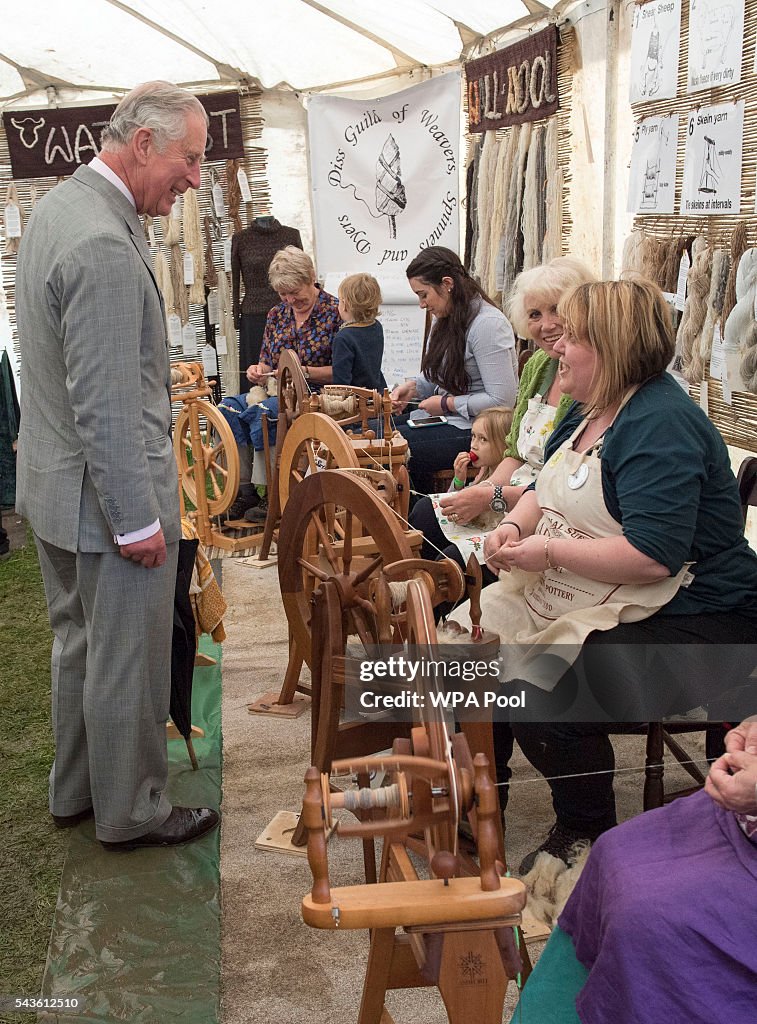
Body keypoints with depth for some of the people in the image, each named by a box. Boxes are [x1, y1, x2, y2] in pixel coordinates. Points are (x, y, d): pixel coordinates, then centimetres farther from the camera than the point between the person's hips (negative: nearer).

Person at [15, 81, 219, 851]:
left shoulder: (57, 205, 8)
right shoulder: (104, 247, -25)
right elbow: (104, 405, -26)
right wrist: (137, 519, -20)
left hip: (54, 484, 10)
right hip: (109, 495, -10)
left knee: (79, 646, 22)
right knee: (128, 664, 6)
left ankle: (75, 791, 39)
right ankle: (131, 814, 24)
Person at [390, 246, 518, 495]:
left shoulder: (487, 324, -19)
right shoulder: (444, 319, 11)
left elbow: (501, 400, -24)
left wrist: (447, 404, -16)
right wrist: (412, 387, 3)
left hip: (474, 428, -10)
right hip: (446, 418, 10)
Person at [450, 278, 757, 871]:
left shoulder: (661, 425, -21)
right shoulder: (590, 412, 9)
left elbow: (653, 556, -30)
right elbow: (546, 491, 19)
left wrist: (550, 551, -21)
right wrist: (515, 525, -3)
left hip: (689, 623, -9)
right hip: (577, 599, 10)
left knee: (546, 700, -26)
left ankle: (586, 835, 1)